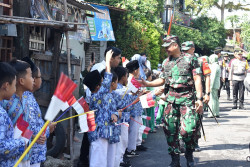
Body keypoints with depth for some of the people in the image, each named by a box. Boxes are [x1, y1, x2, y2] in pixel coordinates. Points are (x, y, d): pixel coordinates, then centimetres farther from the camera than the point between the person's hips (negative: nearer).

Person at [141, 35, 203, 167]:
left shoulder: (190, 59, -1)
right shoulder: (167, 62, 14)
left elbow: (197, 79, -4)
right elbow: (162, 80, 21)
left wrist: (199, 99, -11)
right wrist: (147, 84, 8)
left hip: (187, 98, -5)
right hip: (171, 99, 5)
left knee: (188, 129, -13)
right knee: (170, 129, 2)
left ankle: (189, 154, 13)